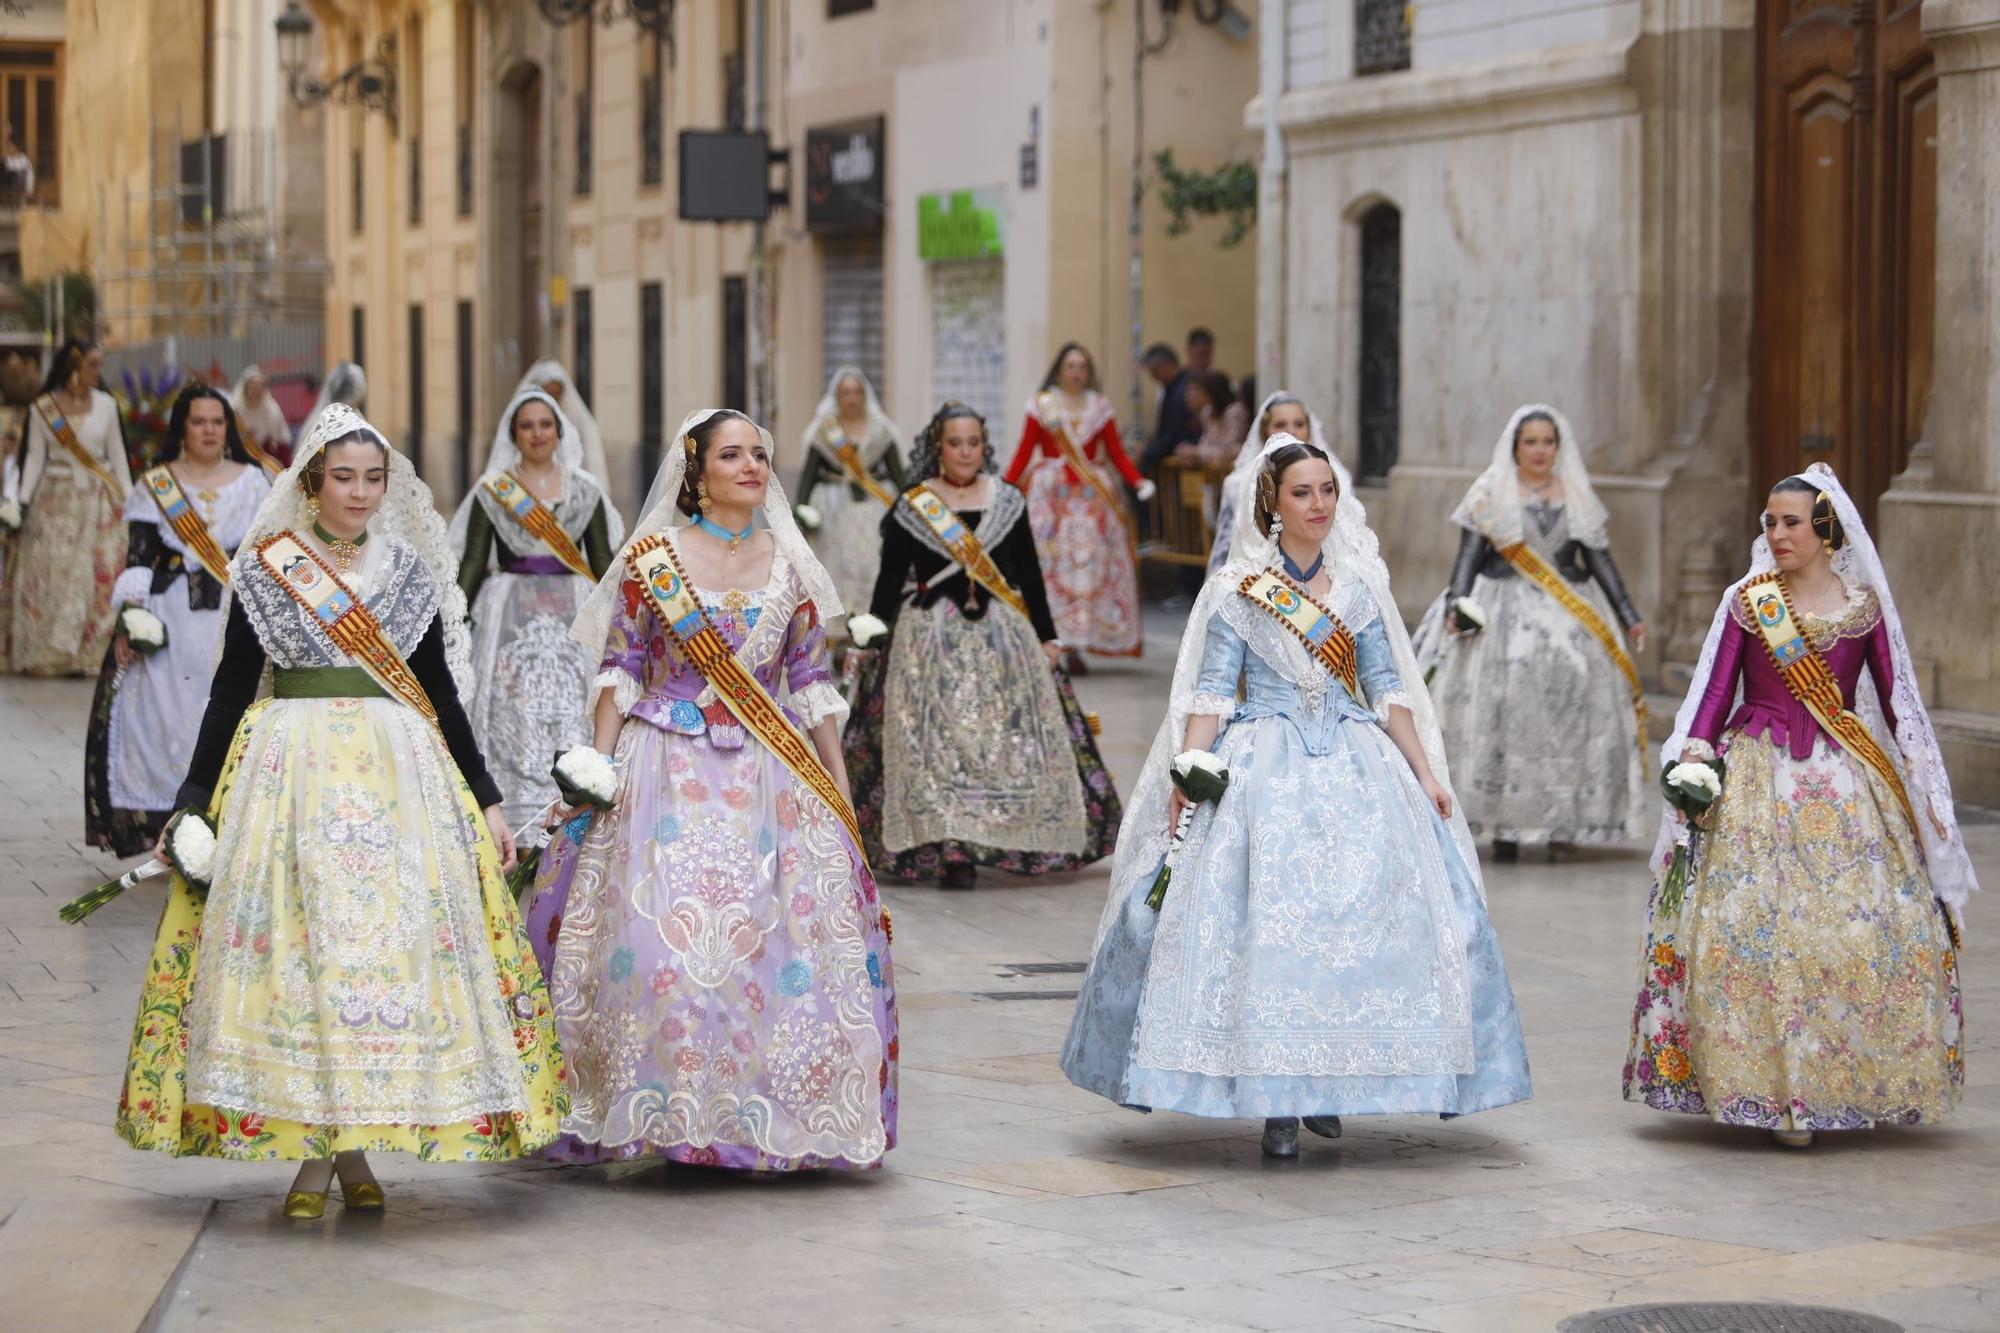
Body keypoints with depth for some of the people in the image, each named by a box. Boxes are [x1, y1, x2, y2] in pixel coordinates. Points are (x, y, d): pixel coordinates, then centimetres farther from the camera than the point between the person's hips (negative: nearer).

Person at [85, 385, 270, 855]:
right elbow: (137, 560, 3)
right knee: (167, 723, -6)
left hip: (235, 622, 1)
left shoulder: (253, 483, 10)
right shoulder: (154, 487, 7)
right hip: (170, 622, -1)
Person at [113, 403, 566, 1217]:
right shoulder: (264, 571, 4)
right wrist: (192, 801, 0)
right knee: (295, 944, -5)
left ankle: (355, 1148, 5)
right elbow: (230, 691, 5)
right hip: (291, 774, -2)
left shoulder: (412, 573, 10)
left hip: (398, 776, 2)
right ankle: (312, 1154, 2)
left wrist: (487, 802, 10)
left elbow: (441, 696, 13)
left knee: (389, 942, -3)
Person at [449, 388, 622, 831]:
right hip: (512, 617, -1)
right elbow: (473, 561, 3)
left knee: (571, 713, -6)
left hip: (572, 612, 1)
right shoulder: (492, 492, 4)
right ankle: (517, 821, -3)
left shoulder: (585, 490, 8)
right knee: (514, 715, -7)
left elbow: (603, 562, 11)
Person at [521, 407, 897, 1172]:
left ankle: (773, 1118, 8)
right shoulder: (653, 557, 1)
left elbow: (811, 682, 12)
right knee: (658, 933, -10)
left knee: (774, 937, -2)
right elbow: (619, 670, 2)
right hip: (667, 768, -2)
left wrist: (839, 782, 10)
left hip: (768, 777, 3)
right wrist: (599, 766, -7)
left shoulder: (790, 565, 8)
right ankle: (665, 1109, 2)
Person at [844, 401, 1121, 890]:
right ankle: (950, 852, -7)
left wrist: (1047, 637, 8)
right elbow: (889, 581, 4)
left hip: (1003, 637, 2)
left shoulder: (1007, 503, 8)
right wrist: (873, 642, 0)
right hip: (930, 639, -2)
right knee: (937, 743, -9)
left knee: (1009, 739, -2)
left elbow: (1030, 575, 11)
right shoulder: (911, 509, 2)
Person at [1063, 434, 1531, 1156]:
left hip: (1354, 766, 3)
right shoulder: (1237, 588, 3)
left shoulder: (1359, 588, 11)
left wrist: (1426, 774, 7)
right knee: (1263, 919, -13)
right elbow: (1211, 692, -1)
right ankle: (1275, 1102, -7)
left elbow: (1387, 689, 13)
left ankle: (1326, 1089, 6)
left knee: (1365, 913, -7)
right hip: (1263, 769, -3)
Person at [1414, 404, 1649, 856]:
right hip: (1507, 615, -2)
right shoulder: (1491, 493, 6)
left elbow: (1599, 560, 13)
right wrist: (1457, 604, -15)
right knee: (1506, 713, -12)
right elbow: (1470, 555, 0)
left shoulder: (1578, 497, 13)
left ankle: (1566, 819, -5)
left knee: (1574, 710, -9)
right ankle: (1505, 822, -12)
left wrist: (1629, 617, 7)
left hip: (1572, 616, 2)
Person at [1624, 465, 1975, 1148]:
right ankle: (1768, 1088, -3)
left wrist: (1924, 786, 4)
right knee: (1754, 926, -9)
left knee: (1862, 925, -5)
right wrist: (1697, 749, -14)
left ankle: (1844, 1079, 8)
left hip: (1843, 783, 1)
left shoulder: (1865, 605, 5)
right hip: (1756, 780, -1)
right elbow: (1715, 689, 3)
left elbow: (1896, 699, 8)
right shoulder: (1745, 602, 4)